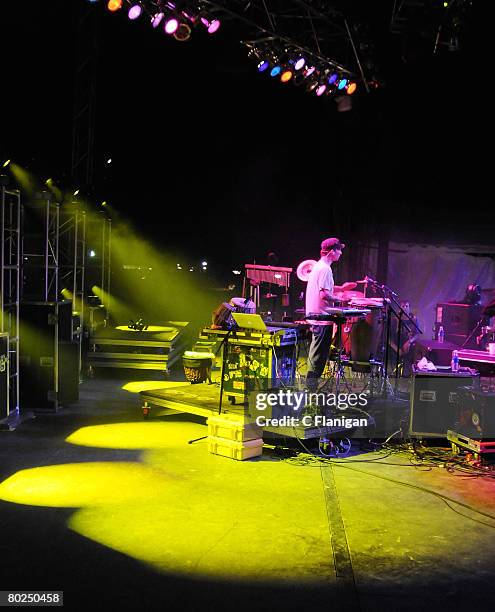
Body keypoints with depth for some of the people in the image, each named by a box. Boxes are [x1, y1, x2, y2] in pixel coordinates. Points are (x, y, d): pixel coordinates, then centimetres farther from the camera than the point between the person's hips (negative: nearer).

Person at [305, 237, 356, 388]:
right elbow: (324, 294, -25)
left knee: (317, 351, 19)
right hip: (322, 317, -11)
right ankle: (312, 383, 2)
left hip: (314, 316, 11)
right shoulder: (325, 269, -18)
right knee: (319, 353, -3)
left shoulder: (317, 266, 13)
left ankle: (311, 381, 28)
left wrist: (340, 288, 18)